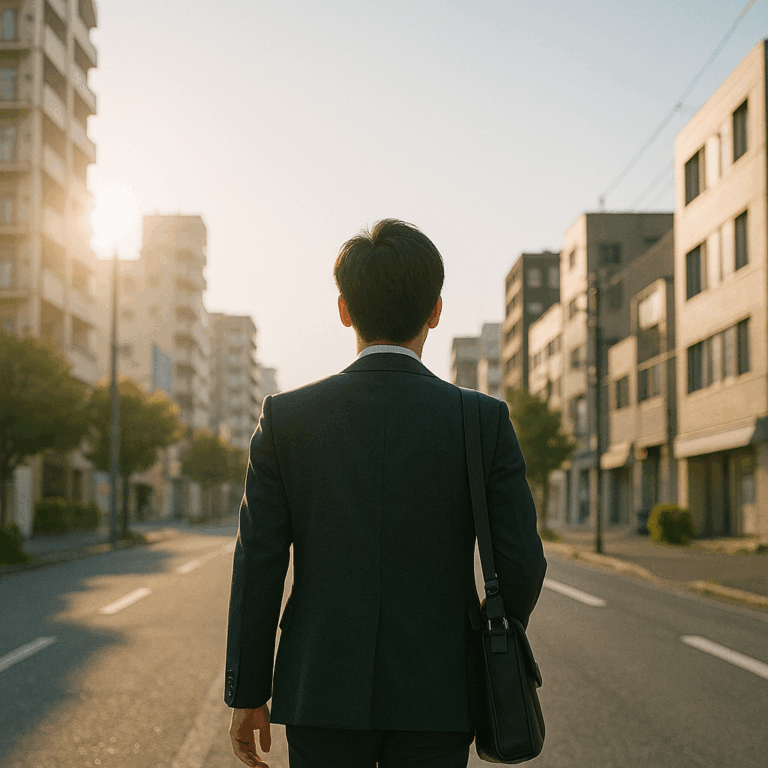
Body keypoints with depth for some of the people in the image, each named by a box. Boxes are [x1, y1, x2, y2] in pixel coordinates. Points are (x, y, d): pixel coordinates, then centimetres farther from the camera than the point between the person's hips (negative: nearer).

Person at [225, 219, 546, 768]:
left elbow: (258, 565, -3)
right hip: (436, 700, -1)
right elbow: (522, 563, -5)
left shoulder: (286, 418, -4)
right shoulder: (485, 421, -6)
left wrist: (247, 695, 6)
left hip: (321, 695, 1)